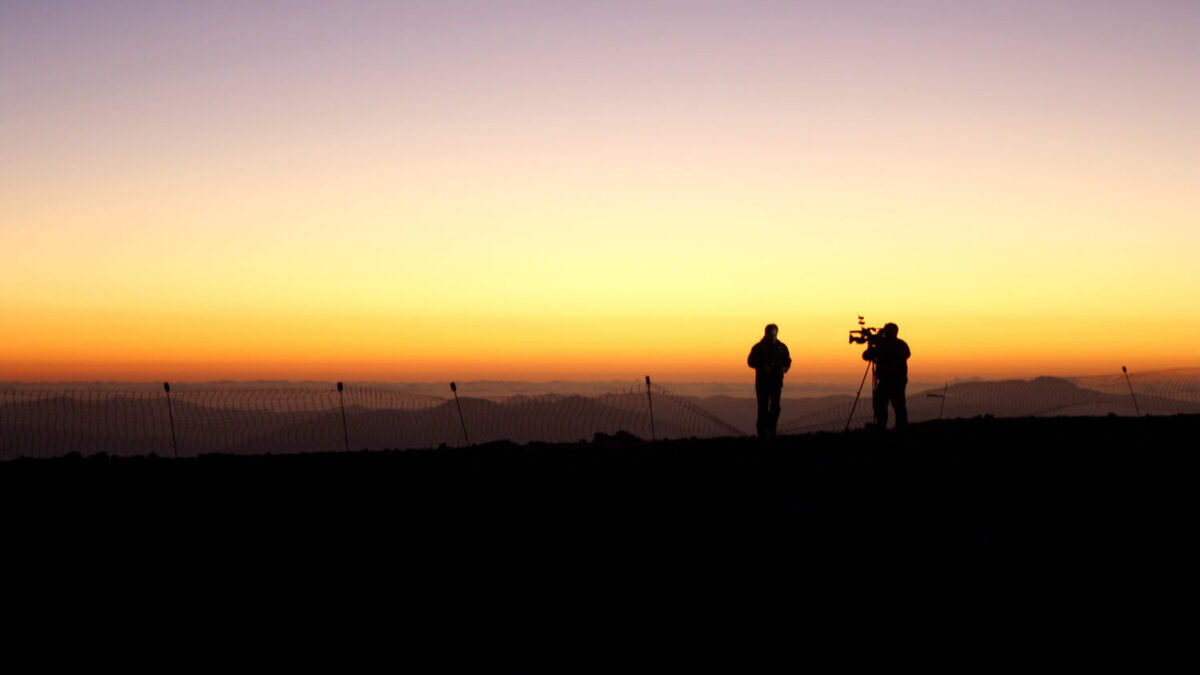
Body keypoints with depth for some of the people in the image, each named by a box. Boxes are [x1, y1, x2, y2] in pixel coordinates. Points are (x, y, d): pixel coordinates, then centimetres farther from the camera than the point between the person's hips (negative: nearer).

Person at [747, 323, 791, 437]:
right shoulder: (758, 347, -4)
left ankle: (771, 431, 11)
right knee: (763, 408, -3)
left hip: (776, 381, 3)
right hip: (762, 381, -3)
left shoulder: (782, 347, 6)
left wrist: (785, 367, -7)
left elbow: (787, 360, 15)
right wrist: (763, 368, -18)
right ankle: (762, 432, 1)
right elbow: (751, 361, -3)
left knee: (775, 407, -1)